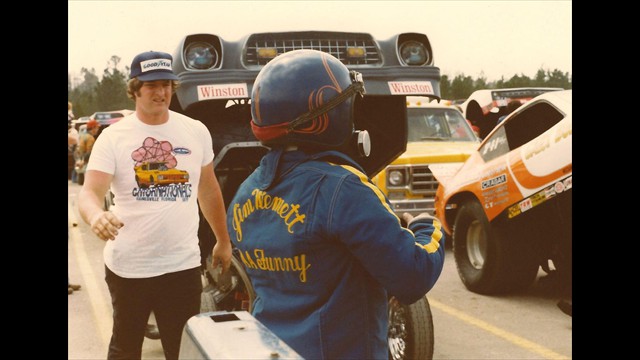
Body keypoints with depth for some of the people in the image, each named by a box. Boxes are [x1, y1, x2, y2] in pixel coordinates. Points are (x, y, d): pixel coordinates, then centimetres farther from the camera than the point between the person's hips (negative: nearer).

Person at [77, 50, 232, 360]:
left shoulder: (196, 131, 3)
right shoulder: (113, 137, -6)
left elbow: (209, 189, 14)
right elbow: (89, 192, -16)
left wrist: (223, 240, 17)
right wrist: (96, 216, -39)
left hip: (182, 265, 2)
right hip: (127, 267, -1)